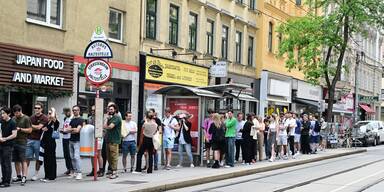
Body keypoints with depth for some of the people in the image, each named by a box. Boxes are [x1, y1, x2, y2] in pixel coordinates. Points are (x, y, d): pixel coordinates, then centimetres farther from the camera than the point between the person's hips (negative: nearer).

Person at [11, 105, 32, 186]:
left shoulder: (26, 118, -4)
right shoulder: (13, 118, 14)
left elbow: (29, 130, -7)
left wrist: (20, 129, -14)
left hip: (22, 142, -6)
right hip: (14, 141, 6)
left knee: (23, 160, -7)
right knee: (16, 160, 9)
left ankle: (24, 177, -8)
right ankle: (18, 176, 18)